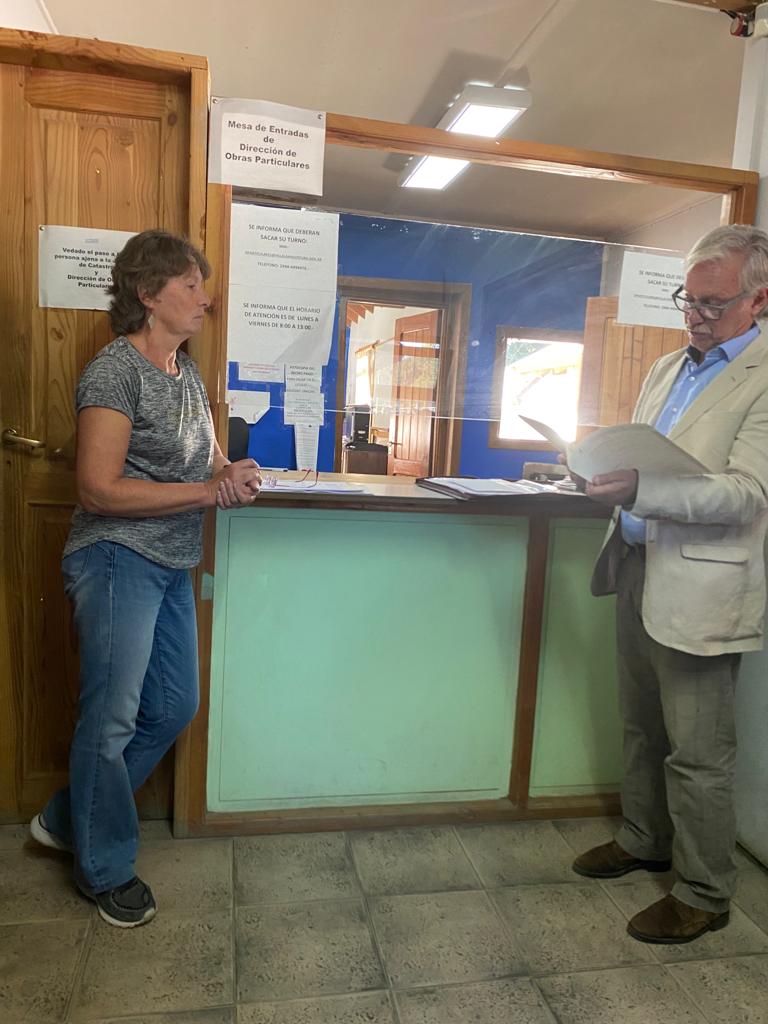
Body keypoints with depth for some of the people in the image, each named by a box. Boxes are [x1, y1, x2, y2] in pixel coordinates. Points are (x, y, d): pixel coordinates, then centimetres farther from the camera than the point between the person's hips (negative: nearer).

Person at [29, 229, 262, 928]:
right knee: (113, 718, 2)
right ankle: (106, 869, 25)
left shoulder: (188, 374, 12)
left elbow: (208, 461, 22)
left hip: (173, 568, 9)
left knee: (174, 707, 15)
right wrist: (211, 491, -20)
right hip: (118, 561, -9)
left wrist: (234, 471, -2)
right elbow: (100, 489, -20)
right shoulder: (115, 370, -14)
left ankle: (69, 820, 34)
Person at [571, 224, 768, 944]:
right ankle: (644, 839, 40)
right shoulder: (666, 368, 14)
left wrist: (640, 489, -32)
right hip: (639, 568, 8)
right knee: (641, 728, 21)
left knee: (697, 754, 5)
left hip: (699, 587, -7)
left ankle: (704, 895, 24)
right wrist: (603, 469, 0)